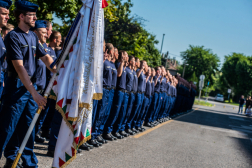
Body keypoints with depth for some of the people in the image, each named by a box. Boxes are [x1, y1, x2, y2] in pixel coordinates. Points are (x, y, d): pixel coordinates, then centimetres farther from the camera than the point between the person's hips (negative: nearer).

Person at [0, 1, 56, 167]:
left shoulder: (33, 36, 10)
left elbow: (45, 57, 10)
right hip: (17, 88, -7)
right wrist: (34, 93, -25)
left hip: (32, 87, 8)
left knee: (26, 128, 12)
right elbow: (19, 67, -20)